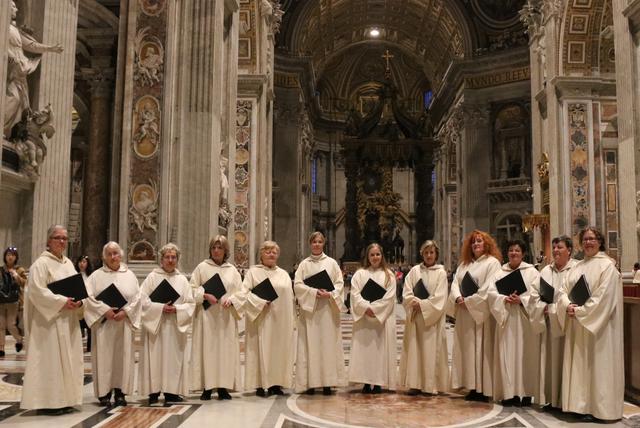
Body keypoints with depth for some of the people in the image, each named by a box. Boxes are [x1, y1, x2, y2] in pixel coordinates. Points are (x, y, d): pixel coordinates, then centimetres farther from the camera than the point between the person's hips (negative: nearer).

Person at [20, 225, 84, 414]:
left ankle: (64, 399, 17)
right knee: (50, 359, -5)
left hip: (67, 320, 8)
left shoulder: (68, 263, 15)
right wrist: (62, 302, -22)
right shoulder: (41, 263, -9)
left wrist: (78, 300, -5)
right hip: (49, 319, -8)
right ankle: (48, 401, 1)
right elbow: (37, 290, -18)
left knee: (67, 358, 9)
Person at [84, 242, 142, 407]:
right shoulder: (96, 276, 5)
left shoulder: (129, 275, 10)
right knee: (104, 356, -1)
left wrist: (125, 311, -11)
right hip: (103, 322, -1)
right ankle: (104, 392, 5)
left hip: (124, 322, 2)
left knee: (123, 356, 2)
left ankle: (120, 391, 9)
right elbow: (89, 297, -4)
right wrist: (105, 310, -15)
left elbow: (136, 297, 4)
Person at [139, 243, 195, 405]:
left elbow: (190, 304, 5)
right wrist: (160, 308, -16)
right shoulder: (152, 277, 1)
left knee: (174, 358, 3)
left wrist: (176, 309, -12)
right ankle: (154, 391, 5)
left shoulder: (182, 279, 8)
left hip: (175, 326, 3)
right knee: (155, 357, -2)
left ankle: (171, 391, 10)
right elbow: (143, 300, -7)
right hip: (155, 324, -2)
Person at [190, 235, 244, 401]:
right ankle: (207, 387, 2)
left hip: (226, 316, 2)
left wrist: (231, 300, -11)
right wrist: (205, 295, -15)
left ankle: (223, 387, 7)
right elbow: (193, 288, 1)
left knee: (226, 349, 1)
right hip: (206, 314, -2)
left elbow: (240, 292, 8)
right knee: (207, 348, -3)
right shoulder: (202, 267, 5)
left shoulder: (232, 269, 11)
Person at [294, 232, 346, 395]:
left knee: (328, 344, -1)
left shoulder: (331, 262, 9)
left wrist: (330, 294, -14)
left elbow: (339, 283, 4)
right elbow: (297, 285, -2)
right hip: (309, 308, 0)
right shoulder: (304, 264, 7)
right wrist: (314, 292, -16)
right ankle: (310, 382, 2)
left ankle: (327, 382, 2)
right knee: (310, 344, -2)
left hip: (327, 308, 1)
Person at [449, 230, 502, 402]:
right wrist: (458, 298, -10)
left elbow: (489, 288, -13)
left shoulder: (492, 262, -3)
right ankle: (472, 386, 11)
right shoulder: (464, 264, 18)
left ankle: (483, 389, 0)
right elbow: (455, 283, 10)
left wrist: (469, 301, -14)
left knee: (480, 348, -5)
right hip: (464, 313, 7)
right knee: (466, 349, 5)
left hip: (481, 312, -7)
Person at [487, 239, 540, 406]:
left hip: (524, 319, -2)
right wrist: (505, 299, -16)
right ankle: (509, 393, 3)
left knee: (525, 354, -1)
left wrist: (521, 300, -20)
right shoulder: (500, 273, 12)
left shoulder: (532, 272, 5)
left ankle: (525, 393, 7)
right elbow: (491, 292, 1)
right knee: (506, 354, -1)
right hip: (505, 317, 2)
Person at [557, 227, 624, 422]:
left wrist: (580, 311, -17)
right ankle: (581, 403, 15)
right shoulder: (577, 267, 14)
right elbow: (563, 290, 8)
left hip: (597, 325, -7)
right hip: (577, 324, 7)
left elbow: (603, 297, -16)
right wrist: (568, 305, -12)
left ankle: (596, 407, 6)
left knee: (596, 364, -1)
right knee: (578, 363, 8)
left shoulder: (607, 266, -7)